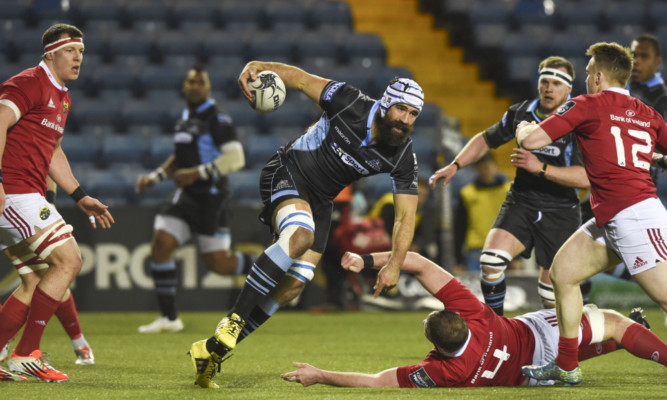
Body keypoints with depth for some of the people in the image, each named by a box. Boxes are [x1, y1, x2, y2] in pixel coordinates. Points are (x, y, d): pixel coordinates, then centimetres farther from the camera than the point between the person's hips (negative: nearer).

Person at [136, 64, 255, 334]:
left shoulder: (217, 118, -12)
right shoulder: (185, 117, 13)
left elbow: (235, 158, -20)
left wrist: (197, 173, -22)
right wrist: (154, 177, 15)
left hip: (211, 197, -7)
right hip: (185, 196, 7)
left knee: (217, 263, -4)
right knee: (161, 244, -8)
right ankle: (169, 318, -2)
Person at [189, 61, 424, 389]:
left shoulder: (403, 158, -11)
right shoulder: (349, 103, -20)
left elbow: (406, 215, -7)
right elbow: (301, 79, -14)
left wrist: (394, 265, -17)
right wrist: (258, 67, -32)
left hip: (319, 202, 5)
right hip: (286, 174, -5)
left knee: (295, 283, -7)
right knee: (300, 236, -36)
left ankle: (215, 348, 2)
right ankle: (234, 318, -29)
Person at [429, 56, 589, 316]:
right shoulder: (521, 113, 2)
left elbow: (586, 177, -22)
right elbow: (486, 139, 20)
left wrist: (541, 168, -27)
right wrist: (455, 166, 10)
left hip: (560, 214, -3)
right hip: (520, 204, 3)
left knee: (551, 294, -6)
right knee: (491, 259, -22)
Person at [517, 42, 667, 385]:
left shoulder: (588, 105, -4)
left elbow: (531, 141, -6)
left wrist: (523, 127, 18)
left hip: (632, 216, -9)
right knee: (562, 271, 13)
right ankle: (566, 366, 20)